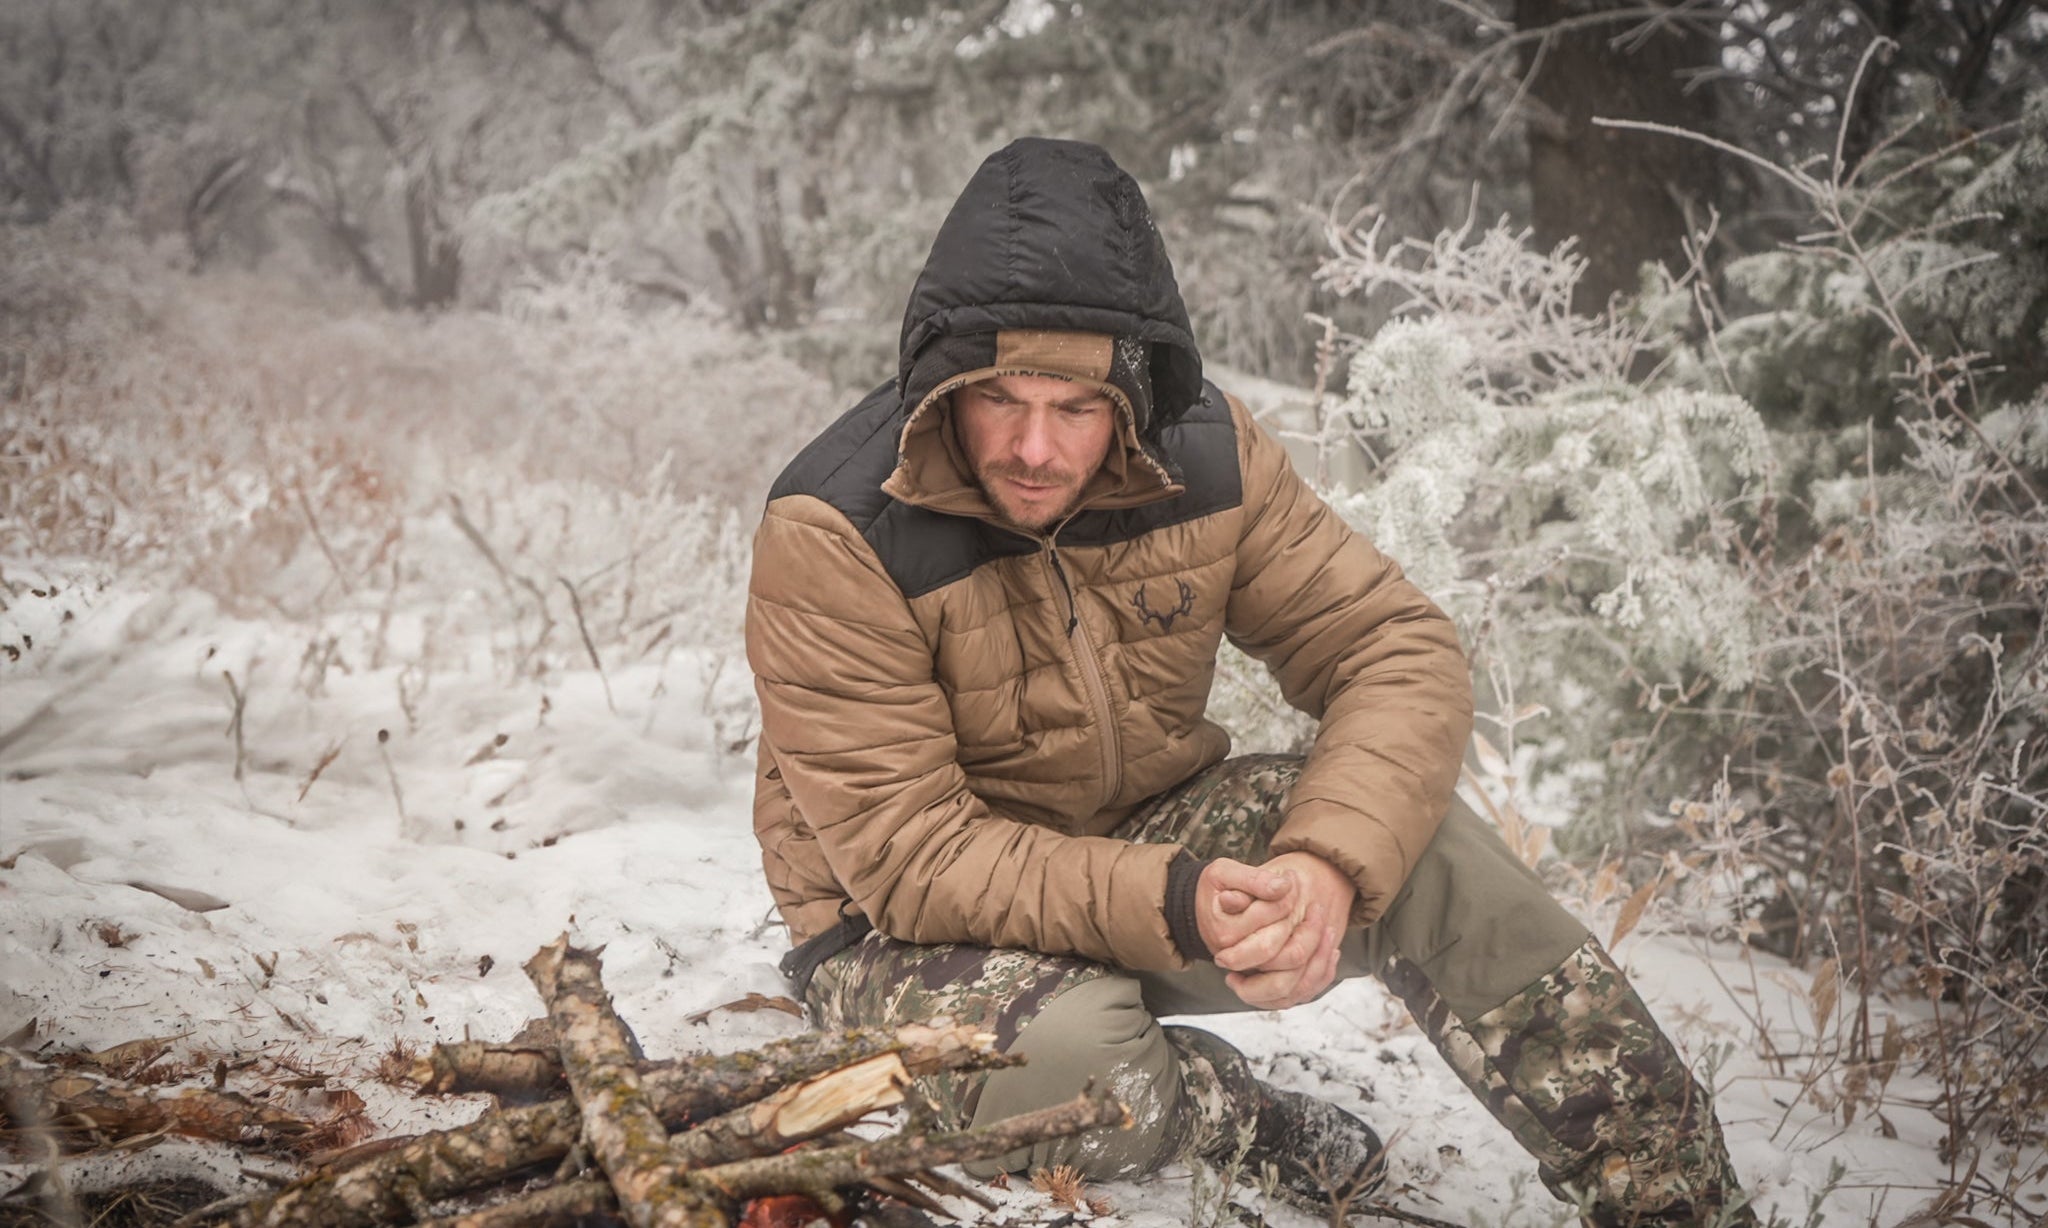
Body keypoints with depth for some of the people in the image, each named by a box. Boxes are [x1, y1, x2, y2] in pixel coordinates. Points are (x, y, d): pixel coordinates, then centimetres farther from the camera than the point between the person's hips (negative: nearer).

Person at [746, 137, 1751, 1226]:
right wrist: (1174, 906, -39)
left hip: (1150, 831, 4)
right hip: (907, 927, -4)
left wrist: (1330, 863, -31)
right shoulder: (833, 536, -24)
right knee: (1070, 1062, -37)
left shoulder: (1203, 454, -11)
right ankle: (1251, 1128, -1)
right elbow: (912, 857, -26)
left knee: (1415, 844, -20)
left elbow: (1397, 650, -11)